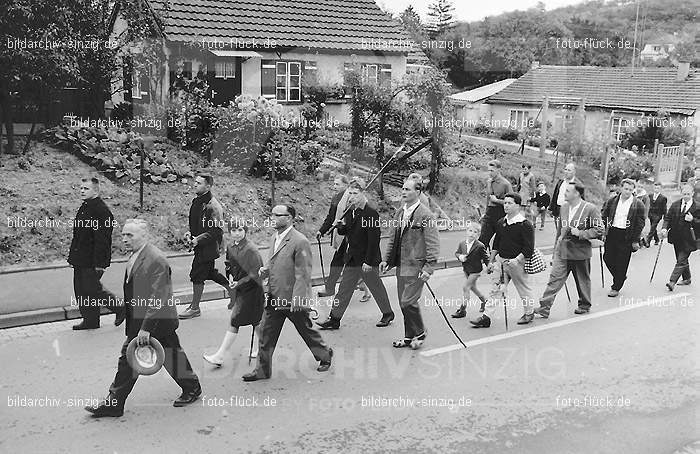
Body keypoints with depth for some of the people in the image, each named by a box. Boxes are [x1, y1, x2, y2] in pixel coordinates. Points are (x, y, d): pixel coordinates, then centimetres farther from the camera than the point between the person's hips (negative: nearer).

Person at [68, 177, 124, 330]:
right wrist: (73, 256, 18)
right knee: (80, 290, 12)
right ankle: (89, 320, 23)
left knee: (91, 288, -2)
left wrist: (99, 263, -23)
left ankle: (119, 308, 16)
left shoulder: (101, 211, -19)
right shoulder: (84, 207, 12)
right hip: (80, 260, 10)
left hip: (92, 261, -10)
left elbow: (102, 239, -22)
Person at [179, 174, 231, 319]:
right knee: (209, 272, 18)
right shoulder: (197, 201, 9)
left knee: (197, 275, -2)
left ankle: (195, 308, 11)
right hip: (200, 245, 9)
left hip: (208, 247, -9)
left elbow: (218, 230, -22)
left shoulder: (213, 206, -19)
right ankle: (233, 291, 35)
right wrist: (190, 233, 4)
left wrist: (199, 239, -24)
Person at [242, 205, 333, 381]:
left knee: (307, 330, 12)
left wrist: (297, 301, -21)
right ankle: (262, 370, 19)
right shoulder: (274, 239, 9)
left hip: (293, 300, -7)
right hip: (274, 298, 7)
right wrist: (265, 270, 0)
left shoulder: (300, 242, -18)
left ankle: (325, 355, 36)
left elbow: (303, 274, -19)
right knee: (266, 334, 8)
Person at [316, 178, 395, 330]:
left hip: (367, 260, -7)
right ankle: (334, 319, 12)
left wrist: (368, 261, -21)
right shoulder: (350, 212, 6)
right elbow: (344, 233, 16)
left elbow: (374, 240, -19)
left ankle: (388, 313, 29)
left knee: (376, 287, 9)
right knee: (344, 288, 8)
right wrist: (341, 226, -7)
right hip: (352, 259, 7)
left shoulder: (371, 213, -17)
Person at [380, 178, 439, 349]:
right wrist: (386, 259, 12)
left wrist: (429, 267, -17)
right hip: (401, 265, 7)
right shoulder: (399, 212, 10)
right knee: (403, 302, 11)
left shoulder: (425, 214, -11)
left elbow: (433, 243, -12)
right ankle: (409, 336, 25)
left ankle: (419, 334, 13)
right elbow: (392, 238, 18)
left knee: (408, 302, -9)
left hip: (416, 266, -7)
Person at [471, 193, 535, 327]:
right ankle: (486, 317, 1)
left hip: (518, 262, -5)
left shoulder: (525, 225, -13)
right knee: (495, 289, 2)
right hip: (501, 261, 5)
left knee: (524, 289, 11)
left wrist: (516, 261, -25)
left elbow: (529, 249, -16)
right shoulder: (501, 223, 6)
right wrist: (491, 261, 14)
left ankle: (529, 313, 32)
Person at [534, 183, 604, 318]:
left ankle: (584, 305, 32)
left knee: (583, 280, 12)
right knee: (554, 278, -4)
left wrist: (580, 233, -21)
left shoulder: (591, 209, -11)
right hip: (562, 250, 4)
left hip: (580, 251, -4)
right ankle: (544, 307, -5)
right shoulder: (564, 207, 8)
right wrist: (555, 251, 17)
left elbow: (599, 230, -11)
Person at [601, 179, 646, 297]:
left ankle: (616, 288, 13)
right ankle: (619, 277, 30)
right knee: (607, 258, 4)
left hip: (626, 236, -4)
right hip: (611, 233, 4)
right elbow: (604, 216, 12)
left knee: (622, 263, 1)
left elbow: (640, 224, -4)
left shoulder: (638, 204, -3)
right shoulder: (612, 201, 7)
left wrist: (635, 240, -7)